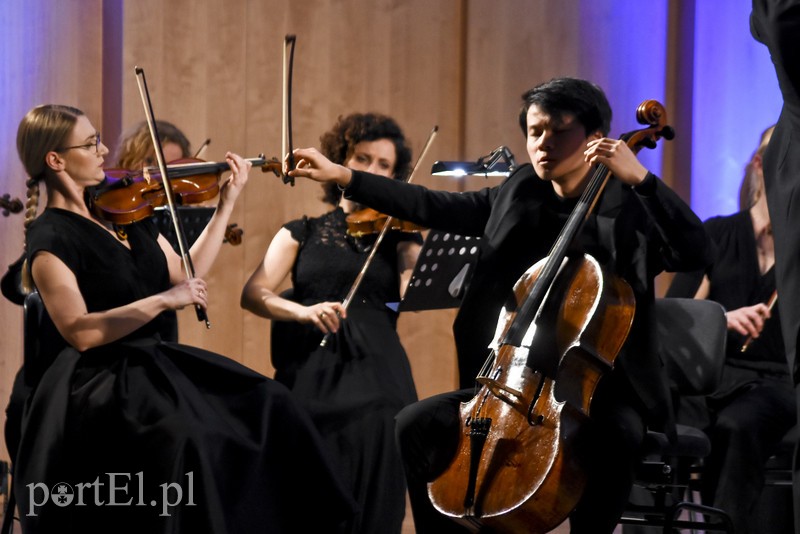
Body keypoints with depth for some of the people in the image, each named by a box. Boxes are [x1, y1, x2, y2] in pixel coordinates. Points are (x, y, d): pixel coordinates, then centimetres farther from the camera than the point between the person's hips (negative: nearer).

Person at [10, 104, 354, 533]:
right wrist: (160, 301, -26)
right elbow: (80, 332, -21)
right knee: (180, 436, -35)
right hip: (100, 381, -8)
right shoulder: (51, 239, -11)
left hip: (153, 363, 8)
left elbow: (183, 277, 13)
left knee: (268, 405, -7)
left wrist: (226, 204, 11)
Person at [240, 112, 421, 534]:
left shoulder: (397, 236, 16)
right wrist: (304, 311, -17)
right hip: (309, 373, 0)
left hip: (375, 370, 0)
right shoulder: (302, 233, 16)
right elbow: (253, 295, 1)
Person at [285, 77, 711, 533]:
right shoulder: (519, 196, 10)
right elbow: (436, 208, 14)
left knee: (612, 436, -38)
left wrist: (641, 178, -29)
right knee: (416, 426, -14)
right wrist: (343, 176, 11)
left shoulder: (630, 209, -7)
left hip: (602, 390, -5)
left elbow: (697, 252, -22)